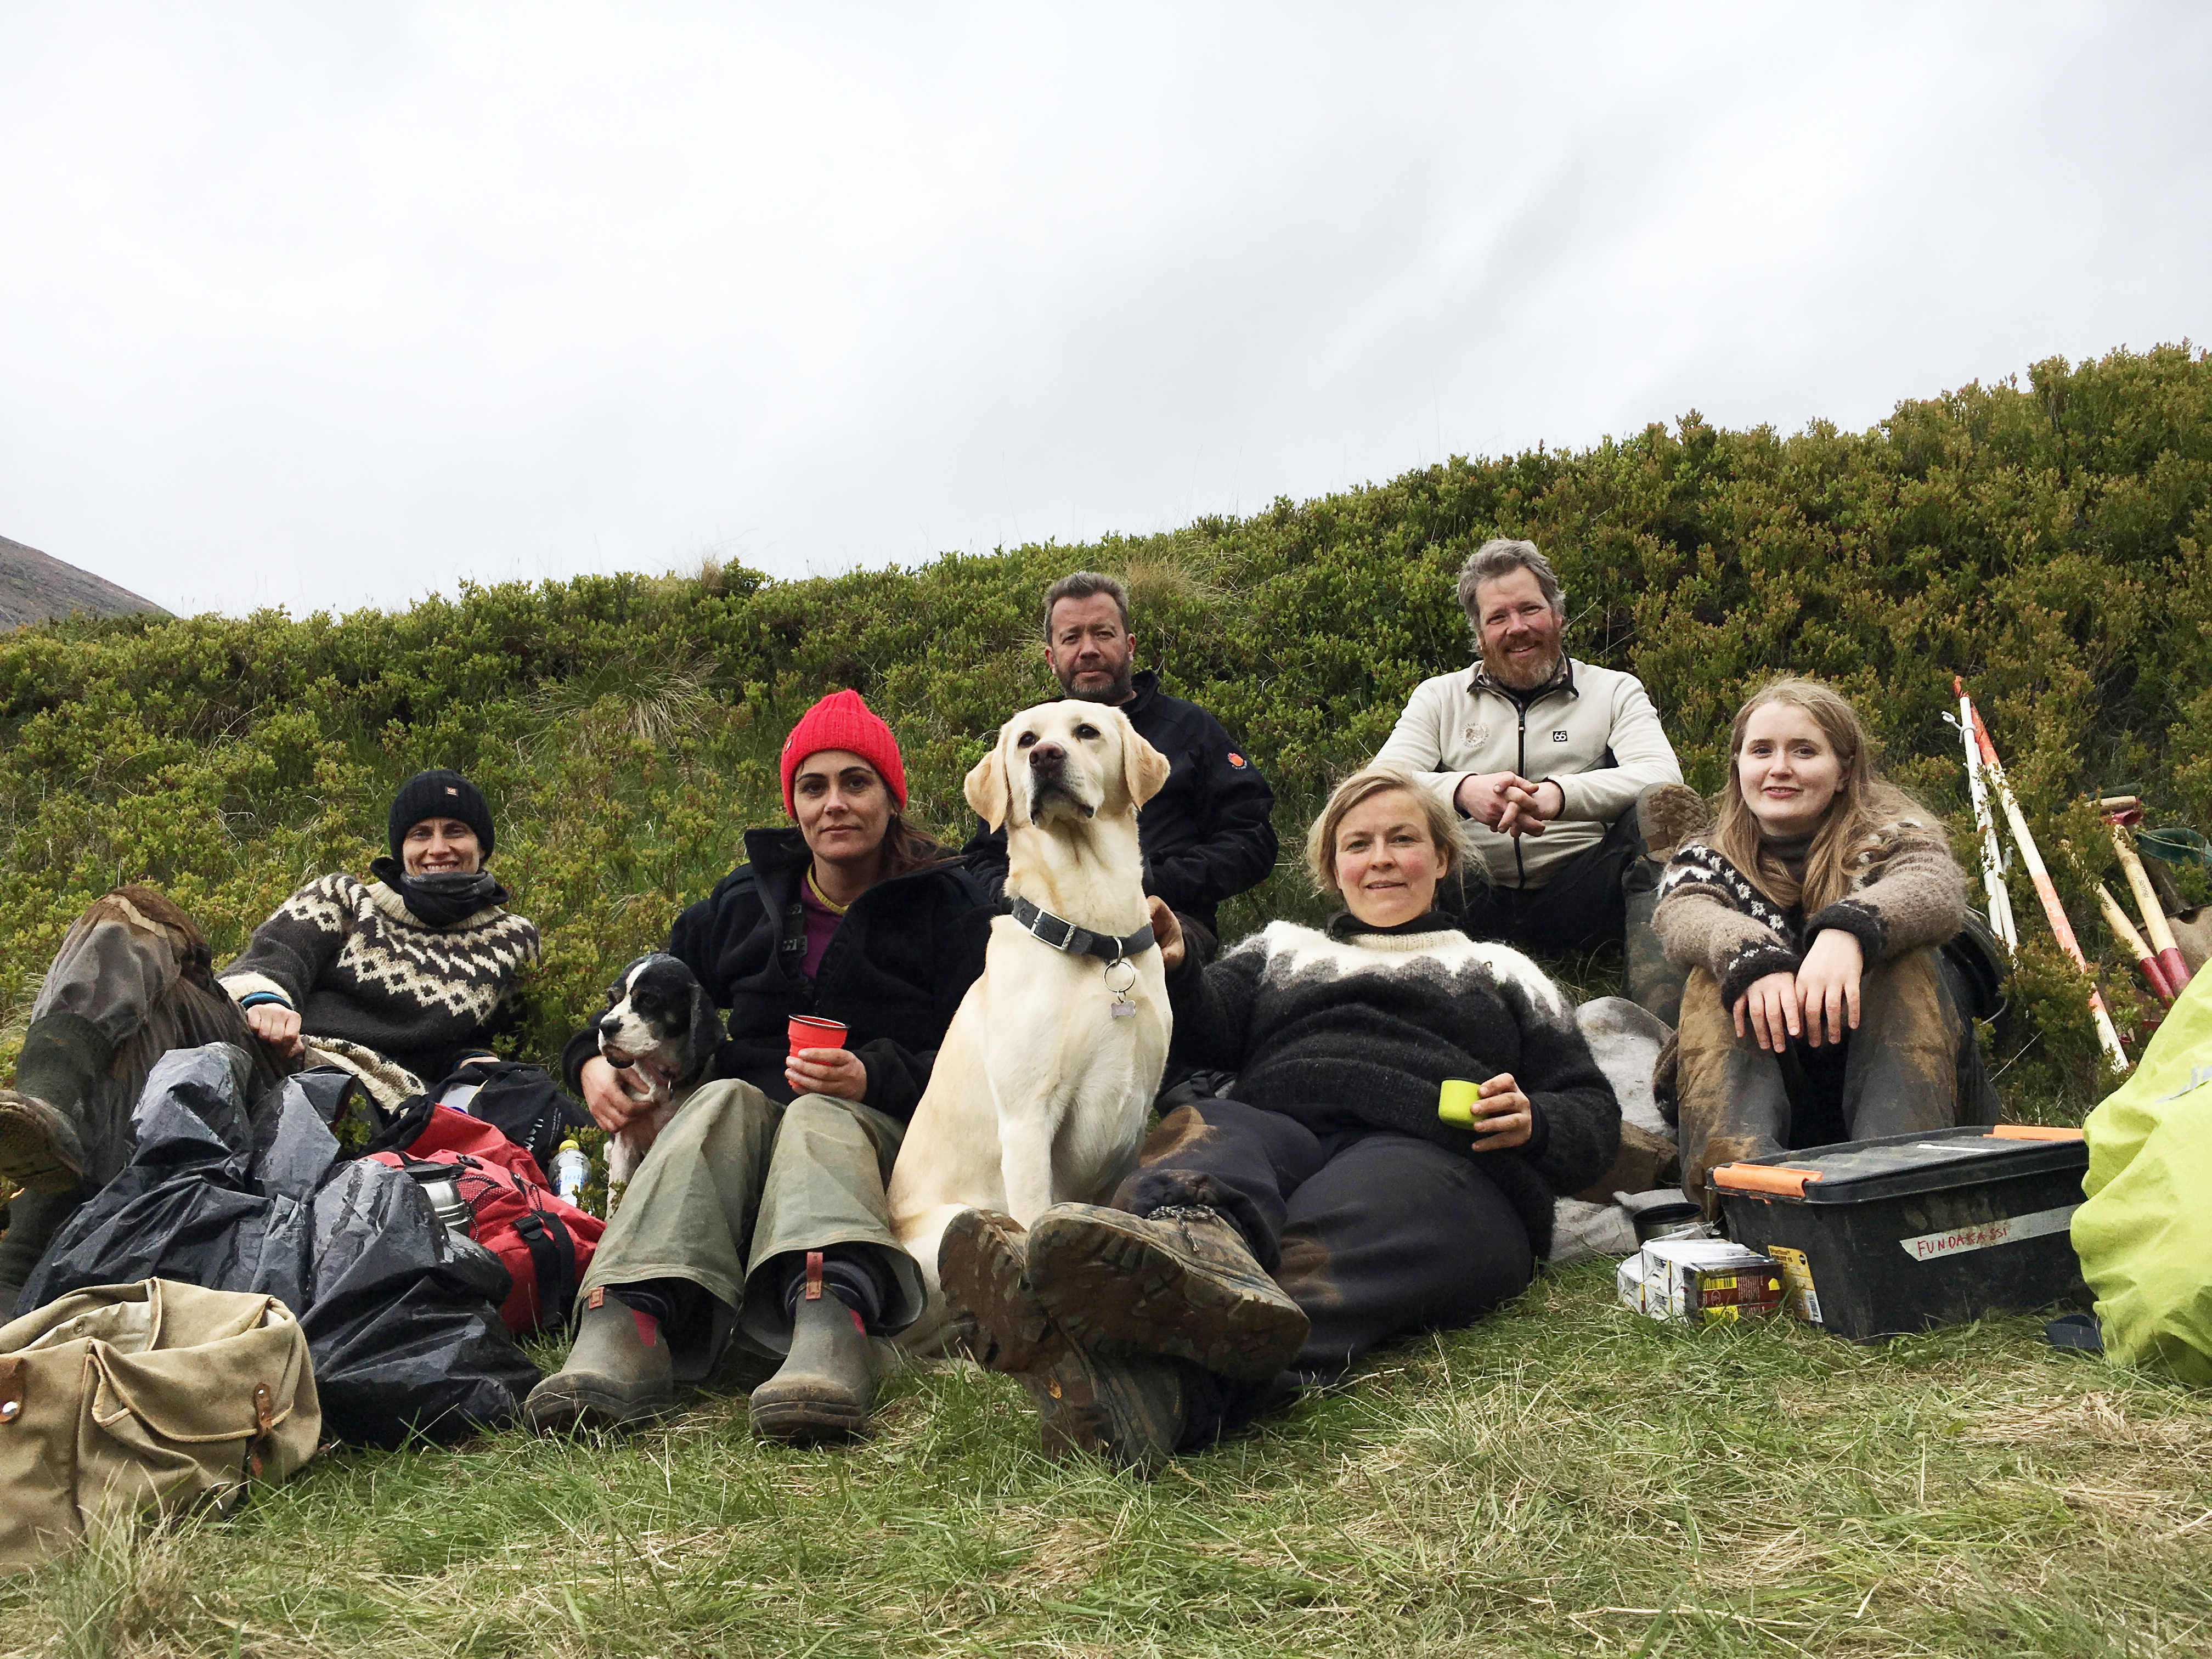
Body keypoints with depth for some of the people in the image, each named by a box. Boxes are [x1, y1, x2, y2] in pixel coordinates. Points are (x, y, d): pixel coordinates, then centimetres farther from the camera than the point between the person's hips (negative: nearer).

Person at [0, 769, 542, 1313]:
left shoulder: (510, 943, 25)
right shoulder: (343, 897, 28)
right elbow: (274, 954, 9)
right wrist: (266, 998, -15)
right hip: (270, 1052, 3)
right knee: (130, 917, -19)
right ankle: (50, 1109, -47)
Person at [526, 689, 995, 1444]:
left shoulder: (949, 905, 7)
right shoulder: (745, 901, 19)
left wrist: (875, 1078, -21)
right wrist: (595, 1059, 3)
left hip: (885, 1127, -3)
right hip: (752, 1114, 3)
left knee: (819, 1116, -36)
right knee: (724, 1098, -32)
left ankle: (832, 1318, -70)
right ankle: (630, 1324, -58)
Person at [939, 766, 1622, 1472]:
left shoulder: (1502, 972, 32)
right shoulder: (1282, 948, 35)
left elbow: (1594, 1118, 23)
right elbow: (1213, 1030, 14)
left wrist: (1535, 1123, 0)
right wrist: (1173, 972, -8)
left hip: (1430, 1156, -2)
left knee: (1322, 1251, -38)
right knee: (1199, 1131, -35)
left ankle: (1163, 1386, -69)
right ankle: (1198, 1251, -71)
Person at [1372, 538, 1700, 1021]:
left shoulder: (1614, 690, 13)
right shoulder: (1439, 697, 15)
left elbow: (1662, 775, -7)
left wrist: (1559, 795, -25)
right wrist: (1462, 790, -23)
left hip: (1573, 899, 0)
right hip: (1472, 903, 1)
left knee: (1666, 806, -26)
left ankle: (1665, 1014, -41)